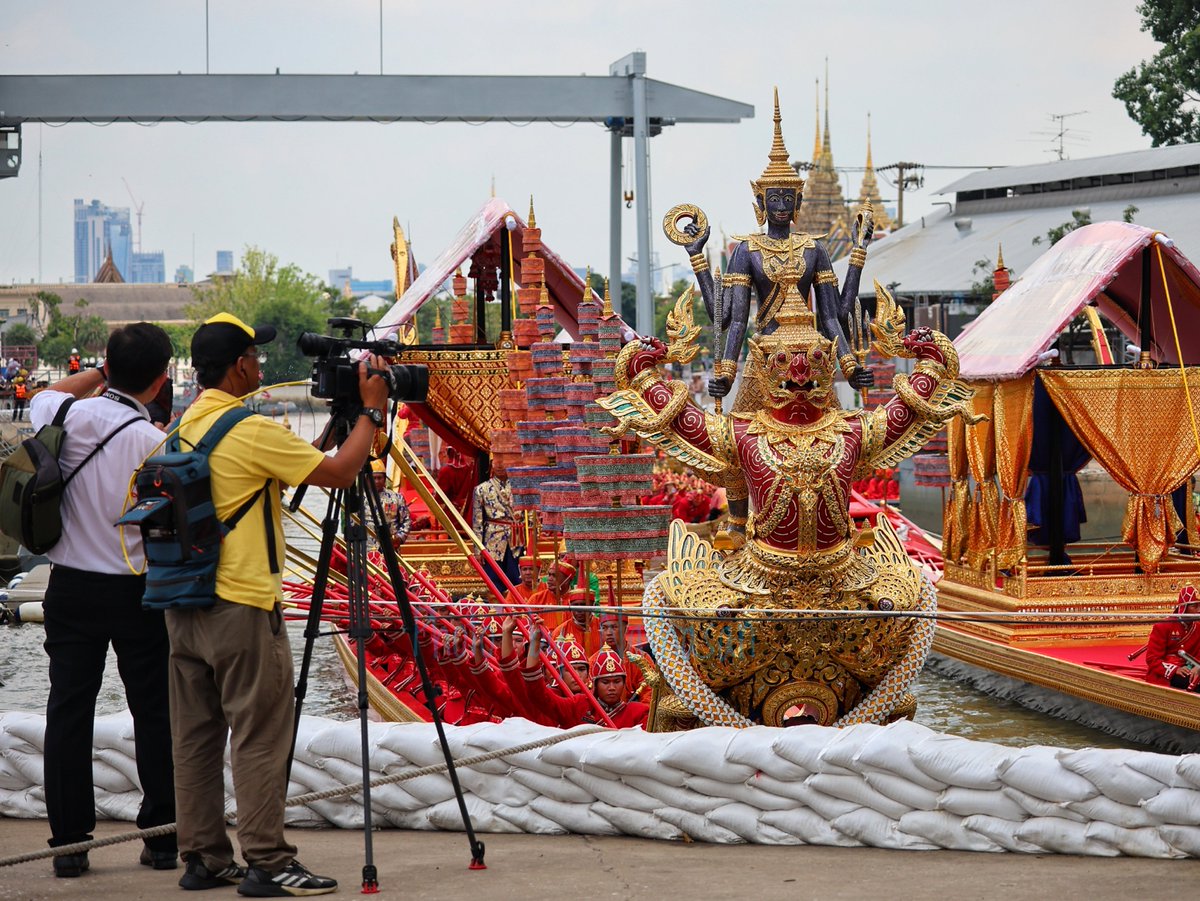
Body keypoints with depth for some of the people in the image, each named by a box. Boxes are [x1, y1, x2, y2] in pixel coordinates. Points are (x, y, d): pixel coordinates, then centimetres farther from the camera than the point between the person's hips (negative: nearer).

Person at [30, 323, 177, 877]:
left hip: (71, 585, 3)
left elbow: (42, 397, 21)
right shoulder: (154, 443, -16)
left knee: (69, 710, 6)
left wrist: (98, 375, 23)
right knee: (154, 712, 6)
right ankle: (163, 838, 10)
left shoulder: (70, 415, -4)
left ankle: (69, 842, 7)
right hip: (138, 590, -3)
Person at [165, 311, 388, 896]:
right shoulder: (251, 432, -16)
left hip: (183, 603, 8)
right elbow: (338, 472, -13)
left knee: (196, 738, 10)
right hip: (241, 607, -8)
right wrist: (371, 410, 0)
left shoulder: (185, 428, 11)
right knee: (259, 738, -4)